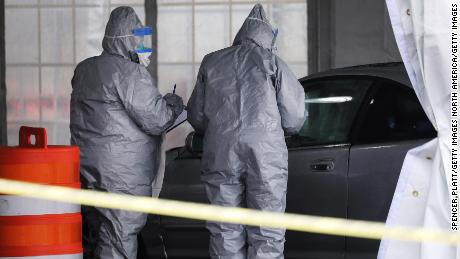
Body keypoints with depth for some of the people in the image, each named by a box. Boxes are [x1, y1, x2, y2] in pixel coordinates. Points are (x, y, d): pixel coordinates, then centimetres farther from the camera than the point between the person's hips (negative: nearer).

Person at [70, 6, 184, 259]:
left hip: (86, 169, 8)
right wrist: (173, 104, 5)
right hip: (122, 175, -8)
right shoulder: (130, 72, -14)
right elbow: (155, 120, -15)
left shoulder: (83, 70, 11)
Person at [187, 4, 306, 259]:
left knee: (226, 234, 9)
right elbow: (294, 120, 2)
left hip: (220, 155, 3)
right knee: (266, 235, 2)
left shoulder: (211, 63, 12)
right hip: (265, 156, -3)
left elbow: (196, 116, 17)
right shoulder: (272, 63, 3)